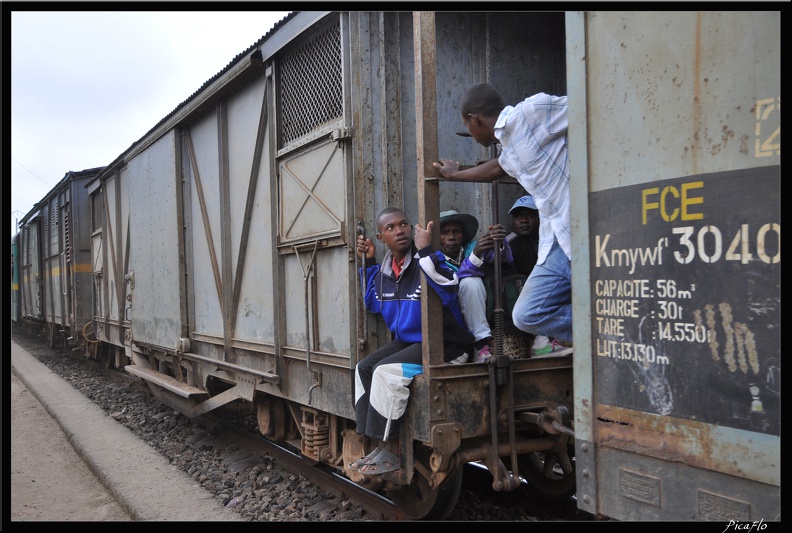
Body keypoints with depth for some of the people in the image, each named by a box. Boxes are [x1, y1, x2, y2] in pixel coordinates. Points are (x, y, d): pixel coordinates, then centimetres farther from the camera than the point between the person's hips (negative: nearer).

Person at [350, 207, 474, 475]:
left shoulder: (424, 261, -18)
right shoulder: (384, 270, 6)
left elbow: (449, 288, -37)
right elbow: (374, 304, 23)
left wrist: (426, 250, -37)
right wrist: (368, 263, 13)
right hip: (406, 342, 9)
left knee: (386, 372, -23)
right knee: (364, 368, 1)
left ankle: (390, 450, -10)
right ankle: (382, 444, 0)